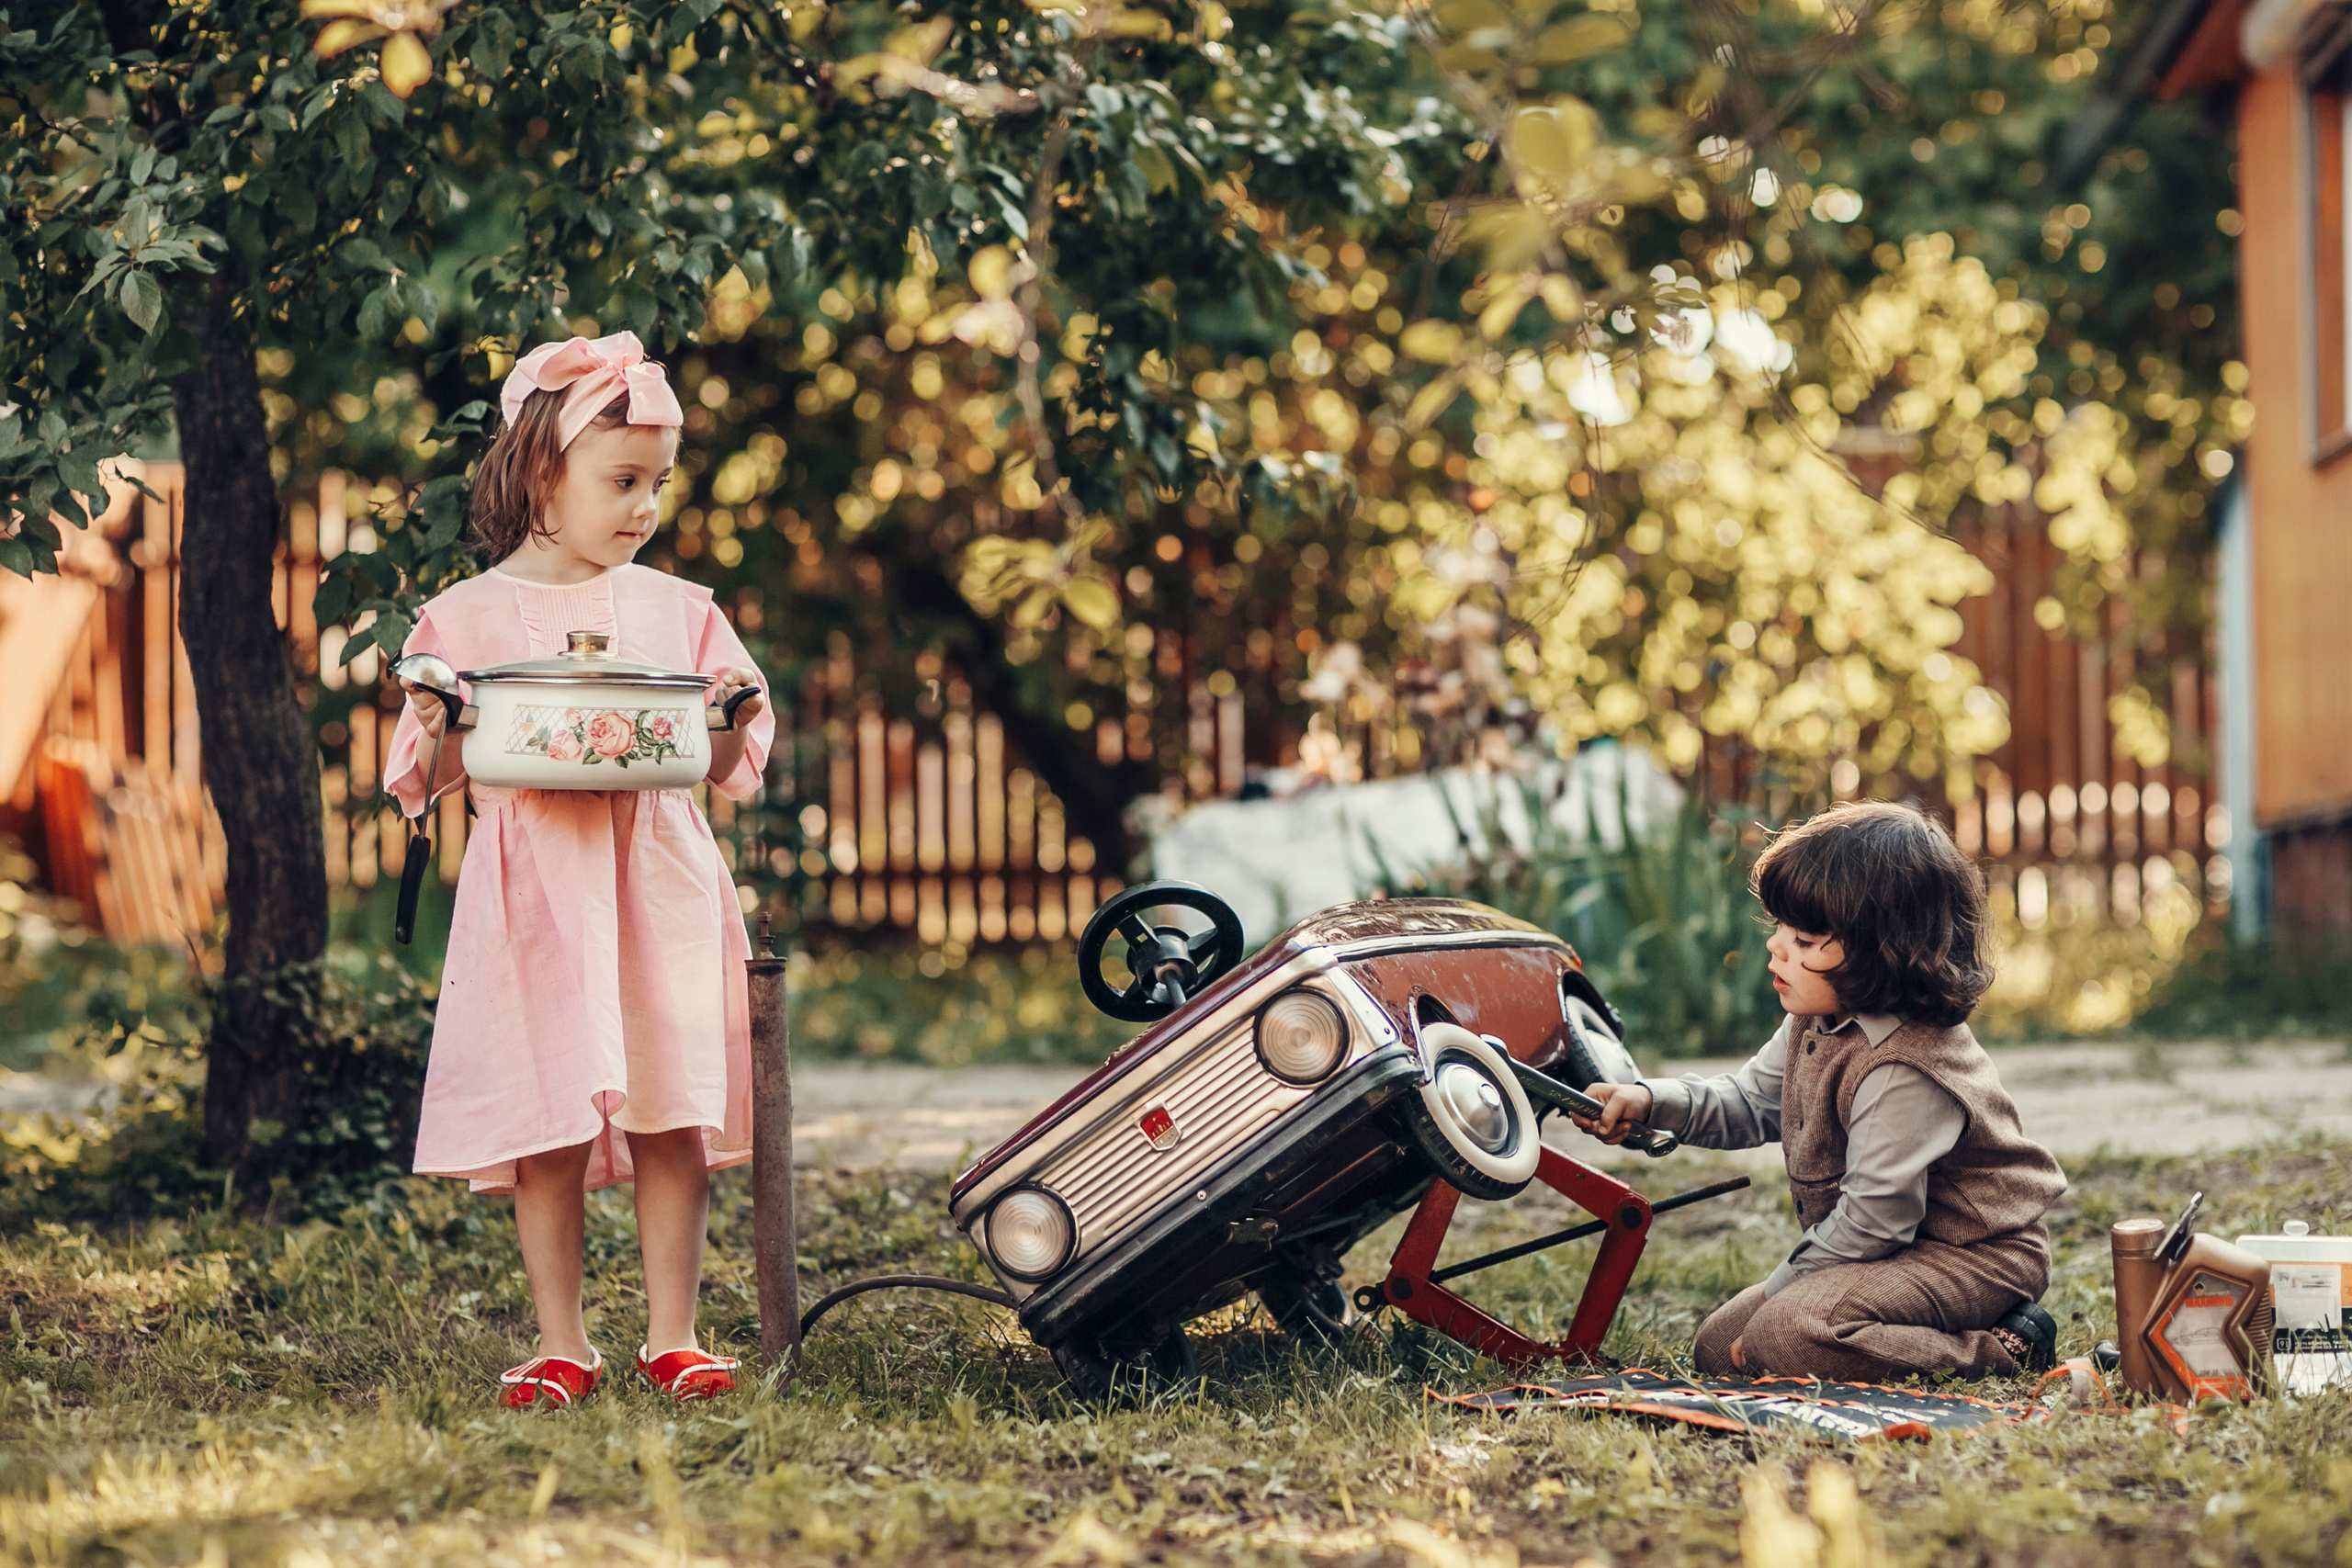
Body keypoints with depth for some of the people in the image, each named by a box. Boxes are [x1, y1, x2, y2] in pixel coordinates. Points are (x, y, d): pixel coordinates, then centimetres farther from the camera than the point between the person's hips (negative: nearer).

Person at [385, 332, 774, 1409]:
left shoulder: (674, 609, 10)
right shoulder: (467, 616, 5)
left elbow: (722, 766, 12)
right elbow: (427, 773, 4)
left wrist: (732, 723, -9)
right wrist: (444, 727, -16)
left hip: (658, 884, 2)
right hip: (533, 892, -1)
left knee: (671, 1115, -2)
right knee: (546, 1124, -1)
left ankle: (672, 1335, 7)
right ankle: (562, 1346, 9)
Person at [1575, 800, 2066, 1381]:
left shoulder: (1904, 1072, -29)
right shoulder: (1818, 1023, 2)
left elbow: (1873, 1218, -26)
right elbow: (1750, 1102, 16)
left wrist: (1778, 1291, -16)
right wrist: (1649, 1101, -1)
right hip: (1899, 1245, 11)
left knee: (1788, 1333, -32)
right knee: (1717, 1348, 8)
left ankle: (1997, 1352, -18)